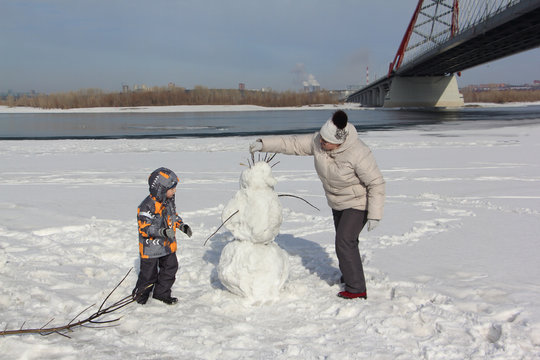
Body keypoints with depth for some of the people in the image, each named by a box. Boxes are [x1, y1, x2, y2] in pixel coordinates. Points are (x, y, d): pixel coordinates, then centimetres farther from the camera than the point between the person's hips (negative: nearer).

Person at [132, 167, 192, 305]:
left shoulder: (169, 201, 1)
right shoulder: (147, 207, -26)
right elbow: (144, 228, -29)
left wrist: (182, 226, 5)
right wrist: (162, 232, -41)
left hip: (168, 246, 7)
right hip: (151, 248, -7)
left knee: (170, 268, 14)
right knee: (149, 274, 6)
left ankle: (161, 293, 33)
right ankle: (139, 295, 31)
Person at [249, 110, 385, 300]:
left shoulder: (358, 154, -34)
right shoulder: (318, 141, -17)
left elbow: (376, 183, -27)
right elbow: (292, 143, -8)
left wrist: (375, 215, -27)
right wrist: (263, 143, -17)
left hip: (358, 203, -8)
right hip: (338, 202, 8)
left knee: (344, 241, -15)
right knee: (345, 240, 22)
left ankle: (357, 289, -7)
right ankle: (349, 275, 44)